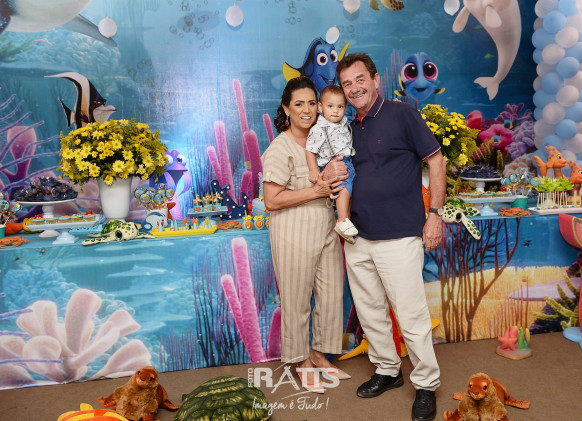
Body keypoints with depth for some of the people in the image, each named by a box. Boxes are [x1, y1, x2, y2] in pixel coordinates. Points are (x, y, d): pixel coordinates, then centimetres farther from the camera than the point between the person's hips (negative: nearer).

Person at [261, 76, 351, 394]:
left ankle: (319, 353, 31)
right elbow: (272, 200, -18)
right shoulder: (280, 148, -13)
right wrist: (315, 191, -20)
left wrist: (339, 175, 3)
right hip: (294, 233, -7)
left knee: (331, 293, 12)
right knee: (297, 299, 5)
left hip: (326, 228, 7)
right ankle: (303, 360, 26)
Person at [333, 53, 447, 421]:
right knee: (370, 312, 16)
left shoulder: (402, 114, -5)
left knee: (411, 316, 0)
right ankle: (387, 370, 35)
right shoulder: (351, 128, 13)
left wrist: (434, 215, -10)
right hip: (358, 238, 7)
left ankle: (426, 384, 20)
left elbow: (436, 161, -5)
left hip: (399, 237, -7)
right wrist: (334, 171, 0)